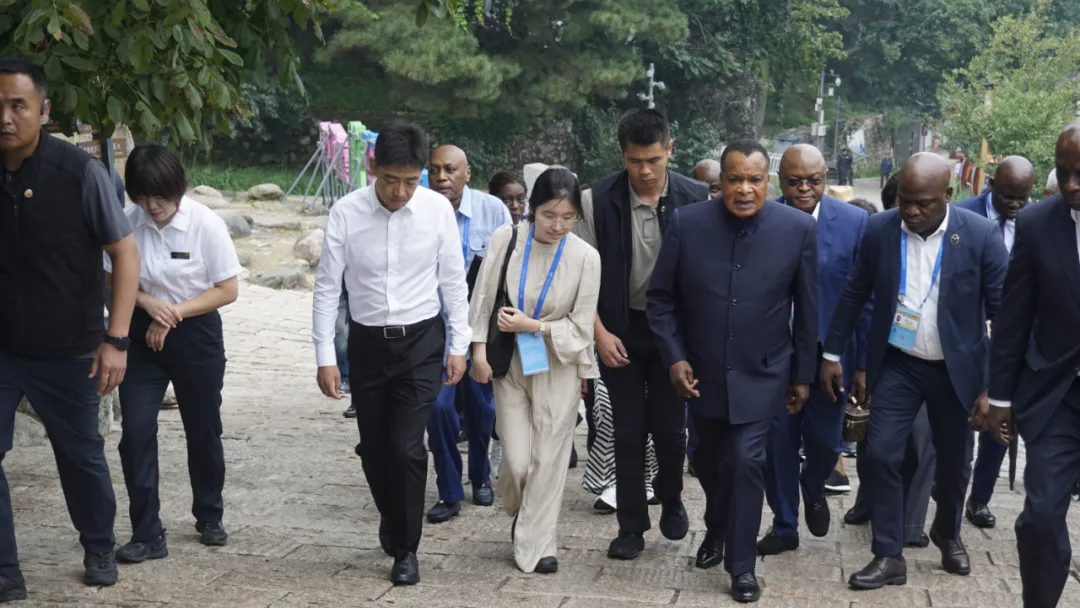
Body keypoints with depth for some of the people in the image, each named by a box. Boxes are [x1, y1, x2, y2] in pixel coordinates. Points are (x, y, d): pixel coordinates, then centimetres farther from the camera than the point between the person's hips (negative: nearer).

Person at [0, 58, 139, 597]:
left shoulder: (80, 172, -15)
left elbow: (125, 253, -10)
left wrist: (115, 340, -15)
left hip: (67, 351, -2)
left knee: (81, 456, 13)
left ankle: (98, 551, 37)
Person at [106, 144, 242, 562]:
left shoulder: (206, 224, -14)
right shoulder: (128, 222, -8)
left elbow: (228, 290, -10)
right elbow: (112, 279, 3)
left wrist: (174, 313, -16)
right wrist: (148, 303, -15)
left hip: (196, 336, -1)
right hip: (142, 336, 2)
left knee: (203, 433, 12)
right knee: (136, 433, -7)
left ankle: (209, 518, 33)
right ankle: (147, 534, 2)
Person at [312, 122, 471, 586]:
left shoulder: (438, 209, -12)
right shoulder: (346, 213, -13)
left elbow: (453, 280, -2)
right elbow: (327, 287, -6)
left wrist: (459, 345, -1)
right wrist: (325, 357, -7)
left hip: (421, 341, -1)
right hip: (367, 343, 1)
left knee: (407, 446, -8)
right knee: (374, 448, 11)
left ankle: (405, 548, 9)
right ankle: (393, 521, 39)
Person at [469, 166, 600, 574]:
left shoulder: (585, 257, -14)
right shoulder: (506, 239, -11)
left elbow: (581, 327, -8)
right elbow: (483, 298, -3)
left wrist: (532, 326, -16)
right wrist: (479, 349, -5)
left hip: (558, 367, -1)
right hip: (509, 362, 1)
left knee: (548, 460, 3)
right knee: (517, 460, 0)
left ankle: (535, 544, 17)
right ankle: (520, 511, 33)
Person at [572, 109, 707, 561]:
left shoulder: (695, 199, -10)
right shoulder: (599, 200, -10)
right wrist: (600, 333, -8)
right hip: (620, 330, 0)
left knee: (669, 426, 5)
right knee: (628, 431, 6)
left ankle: (671, 499, 34)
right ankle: (631, 527, 18)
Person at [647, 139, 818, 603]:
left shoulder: (798, 227, -11)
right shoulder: (687, 223, -12)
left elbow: (806, 308, -3)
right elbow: (661, 298, -3)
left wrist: (803, 374, 1)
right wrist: (674, 358, -11)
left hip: (760, 374, -2)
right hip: (701, 372, 2)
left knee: (746, 463, -8)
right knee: (710, 461, 18)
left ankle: (741, 566, 8)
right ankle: (716, 528, 47)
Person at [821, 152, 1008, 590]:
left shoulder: (981, 235, -15)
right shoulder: (879, 229, -8)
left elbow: (1004, 314, -11)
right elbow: (855, 294, 4)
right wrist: (832, 353, 5)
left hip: (955, 369, -1)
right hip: (897, 364, 1)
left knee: (954, 460, 12)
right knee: (881, 454, -6)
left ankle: (948, 533, 40)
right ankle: (889, 557, 7)